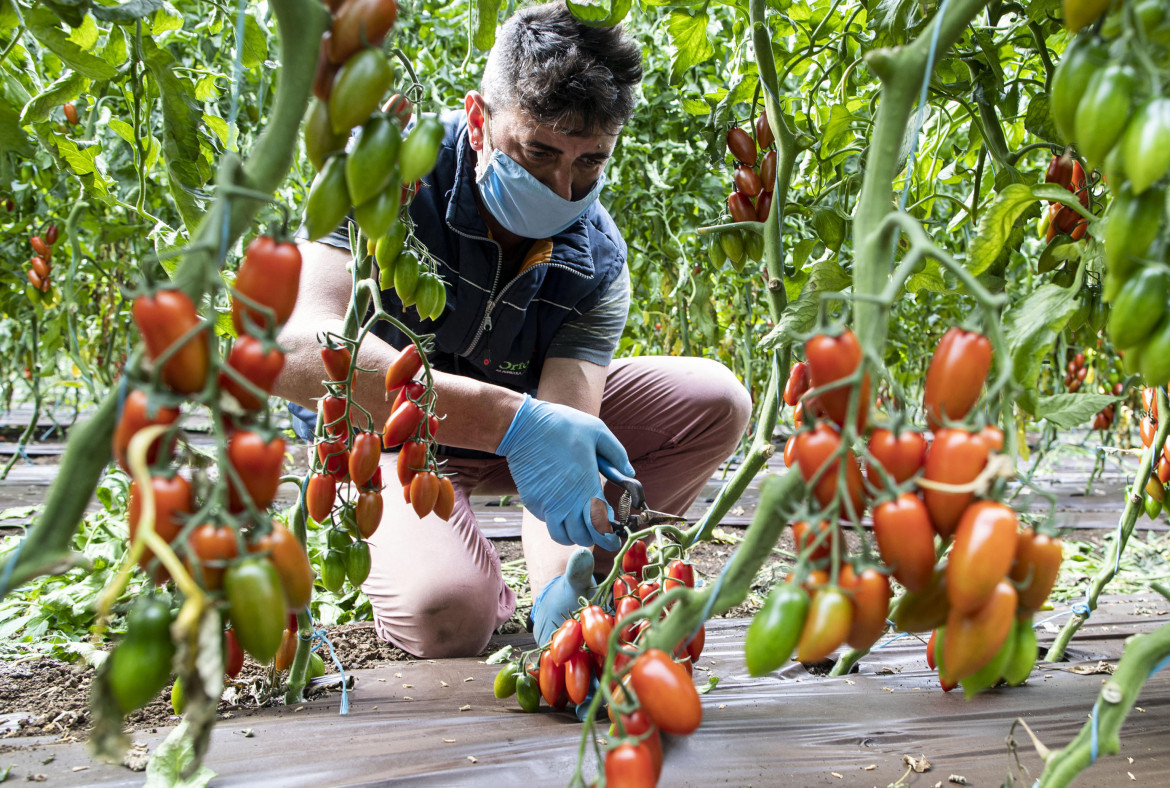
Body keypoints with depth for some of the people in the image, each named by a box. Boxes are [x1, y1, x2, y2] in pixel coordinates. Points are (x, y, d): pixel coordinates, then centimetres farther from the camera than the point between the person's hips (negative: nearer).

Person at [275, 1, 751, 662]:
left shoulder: (596, 260, -18)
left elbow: (566, 451, -27)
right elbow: (294, 349, -45)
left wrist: (564, 579, -49)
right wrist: (513, 421, -55)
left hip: (522, 411, 4)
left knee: (715, 400, -13)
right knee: (445, 613, -32)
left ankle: (586, 574, -1)